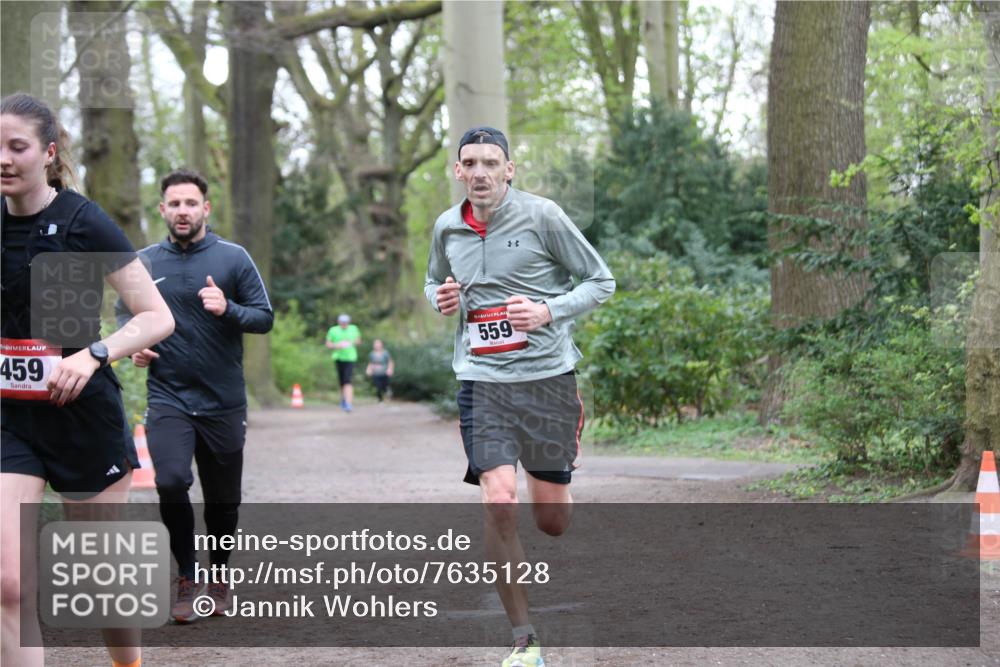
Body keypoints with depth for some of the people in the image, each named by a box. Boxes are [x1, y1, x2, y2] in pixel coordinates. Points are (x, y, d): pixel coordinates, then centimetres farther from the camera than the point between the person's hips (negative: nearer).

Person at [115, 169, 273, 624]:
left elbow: (265, 317, -1)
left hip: (224, 402, 0)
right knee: (171, 483, -21)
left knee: (223, 500, 9)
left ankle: (218, 577, 34)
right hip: (167, 397, 0)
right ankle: (188, 577, -1)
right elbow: (124, 312, 17)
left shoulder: (233, 258, -2)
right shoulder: (144, 262, 4)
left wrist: (227, 309, -20)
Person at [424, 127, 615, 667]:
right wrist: (440, 298, 2)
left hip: (547, 376, -2)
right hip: (482, 382, 2)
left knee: (552, 520, 5)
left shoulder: (541, 216, -5)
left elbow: (600, 281, 1)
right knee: (498, 504, -16)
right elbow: (434, 282, 26)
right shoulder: (447, 228, 7)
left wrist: (549, 310, -15)